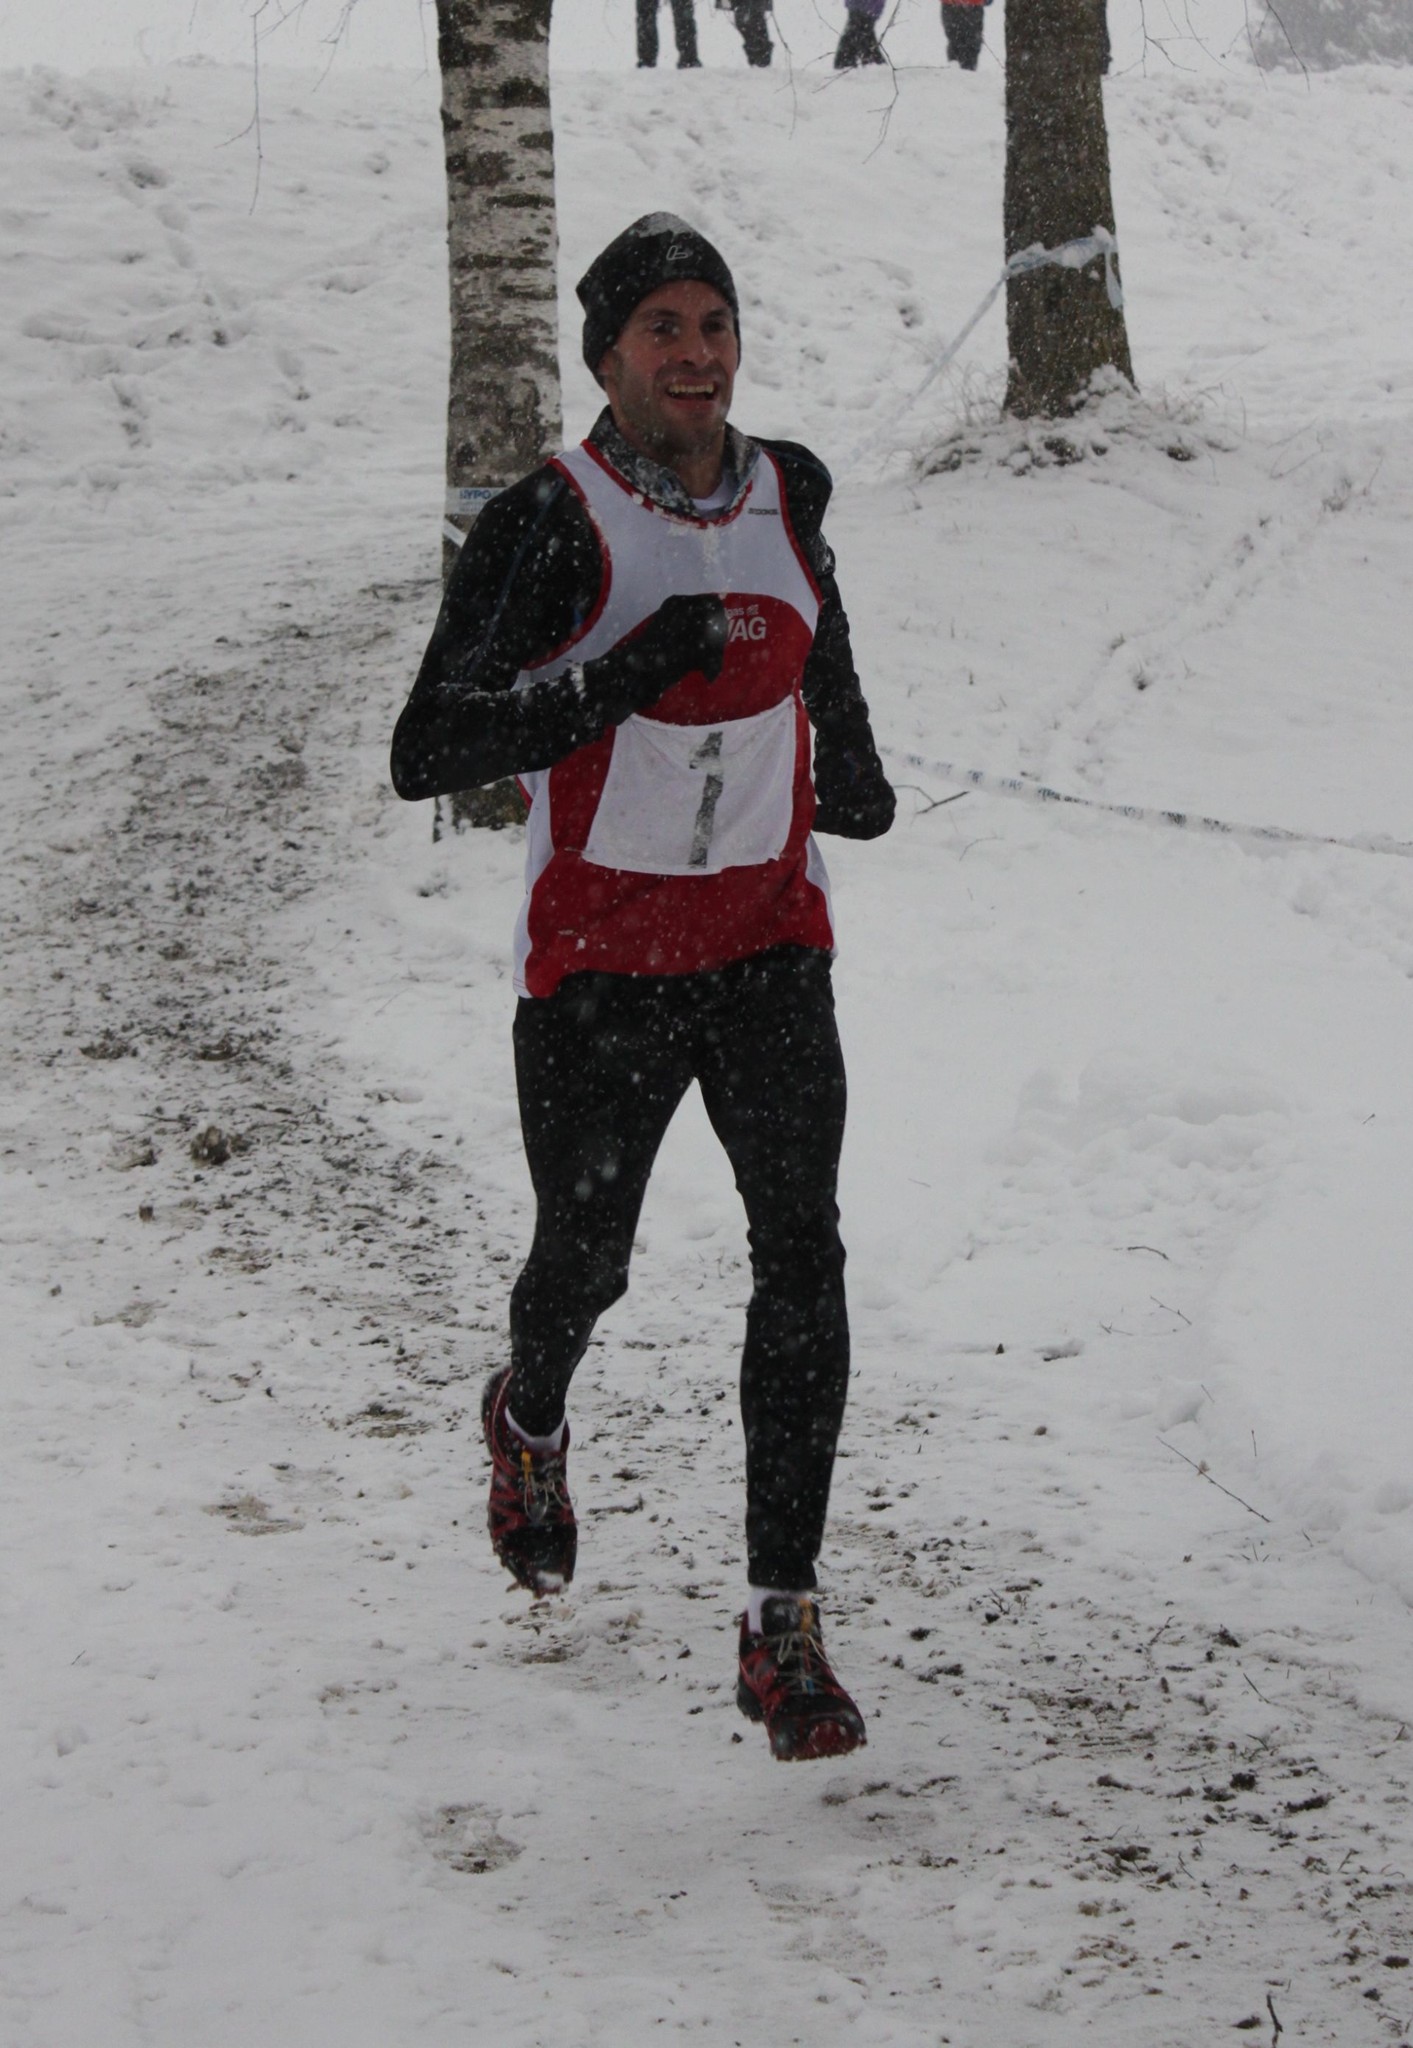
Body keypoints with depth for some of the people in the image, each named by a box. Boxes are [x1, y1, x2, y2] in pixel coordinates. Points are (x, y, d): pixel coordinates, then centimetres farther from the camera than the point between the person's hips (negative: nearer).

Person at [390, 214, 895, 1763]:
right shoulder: (547, 527, -14)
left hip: (769, 944, 3)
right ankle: (530, 1417, 51)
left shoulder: (787, 493, 1)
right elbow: (424, 755, -21)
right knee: (587, 1259, 13)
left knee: (801, 1250, -13)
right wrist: (627, 674, -29)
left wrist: (850, 771, 33)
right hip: (599, 963, -3)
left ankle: (782, 1626, -11)